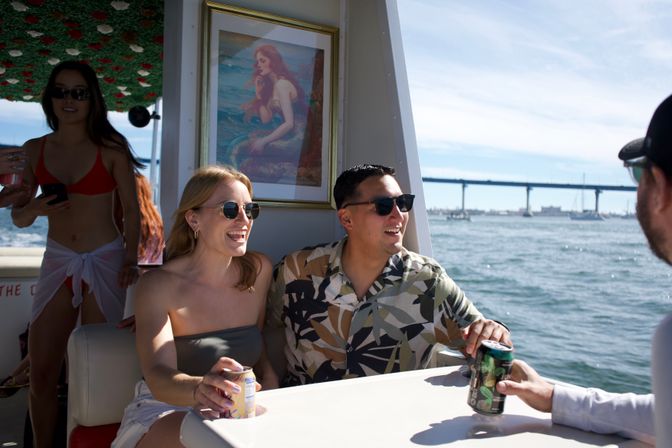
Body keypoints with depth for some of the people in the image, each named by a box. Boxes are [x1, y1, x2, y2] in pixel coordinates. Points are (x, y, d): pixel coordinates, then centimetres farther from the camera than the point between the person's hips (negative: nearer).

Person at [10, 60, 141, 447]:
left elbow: (132, 210, 0)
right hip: (57, 263, 3)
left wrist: (131, 257, -12)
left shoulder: (110, 149, -3)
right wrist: (35, 207, -12)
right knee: (42, 375, 2)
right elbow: (18, 218, 10)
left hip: (104, 262, -3)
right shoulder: (35, 150, 6)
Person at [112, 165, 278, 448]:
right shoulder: (158, 285, -13)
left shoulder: (259, 270, 0)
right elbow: (159, 376, -26)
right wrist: (199, 388, -48)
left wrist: (269, 376, -6)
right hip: (165, 411, -4)